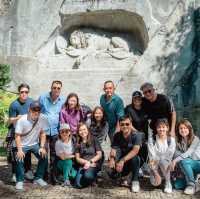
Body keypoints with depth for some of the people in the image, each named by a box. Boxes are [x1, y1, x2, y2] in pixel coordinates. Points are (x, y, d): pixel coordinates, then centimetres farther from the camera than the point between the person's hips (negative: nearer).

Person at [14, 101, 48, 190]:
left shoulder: (42, 119, -17)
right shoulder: (22, 120, -23)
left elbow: (42, 134, -7)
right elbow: (17, 136, -18)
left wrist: (42, 147, -13)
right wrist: (19, 150, -25)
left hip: (34, 144, 3)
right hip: (22, 144, -3)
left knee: (44, 157, -12)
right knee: (19, 160, -22)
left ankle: (38, 178, 7)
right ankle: (19, 181, -1)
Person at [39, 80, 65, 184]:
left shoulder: (63, 100, 3)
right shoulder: (42, 98, -2)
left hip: (55, 131, 1)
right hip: (43, 130, -1)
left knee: (54, 155, 7)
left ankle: (53, 175, 18)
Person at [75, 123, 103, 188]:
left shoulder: (94, 140, 5)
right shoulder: (78, 143, 11)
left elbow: (99, 155, 1)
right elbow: (77, 158, 6)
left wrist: (90, 162, -11)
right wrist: (86, 162, -11)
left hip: (94, 164, -2)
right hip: (83, 165, 2)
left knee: (87, 175, -35)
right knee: (78, 184, -22)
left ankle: (94, 176, -1)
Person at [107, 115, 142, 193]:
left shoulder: (136, 135, -18)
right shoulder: (117, 136, -4)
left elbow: (135, 150, -32)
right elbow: (113, 149, -12)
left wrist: (122, 160, -42)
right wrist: (112, 158, -35)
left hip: (133, 161, -3)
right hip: (122, 163, 3)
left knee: (134, 156, -36)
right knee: (111, 173, -23)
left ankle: (135, 181, -14)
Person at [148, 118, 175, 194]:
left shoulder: (171, 139, -8)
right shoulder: (152, 139, -9)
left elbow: (169, 155, -13)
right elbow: (151, 157, -15)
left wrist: (157, 159, -19)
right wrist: (156, 174, -20)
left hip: (167, 166, 0)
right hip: (156, 167, 0)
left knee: (162, 161, -34)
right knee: (154, 183, -24)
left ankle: (168, 182, -12)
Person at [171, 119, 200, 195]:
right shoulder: (178, 141, 3)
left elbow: (188, 153, -26)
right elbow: (176, 154, -7)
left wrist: (175, 160, -35)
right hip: (188, 168, 5)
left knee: (183, 161, -33)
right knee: (177, 185, -13)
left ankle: (192, 184, -16)